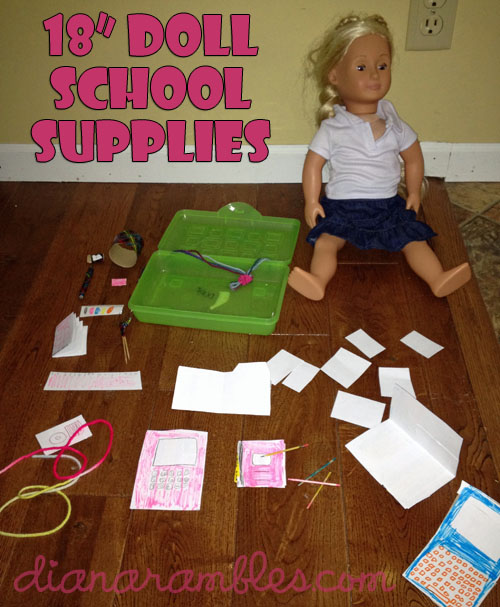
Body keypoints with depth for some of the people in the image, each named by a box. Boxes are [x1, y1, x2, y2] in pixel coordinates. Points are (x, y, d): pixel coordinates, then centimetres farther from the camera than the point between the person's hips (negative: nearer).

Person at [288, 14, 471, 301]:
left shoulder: (394, 124, 4)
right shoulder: (332, 129, -5)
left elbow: (413, 158, 16)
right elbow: (314, 164, -1)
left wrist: (414, 193, 14)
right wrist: (311, 202, -8)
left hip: (389, 205, 3)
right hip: (342, 206, -2)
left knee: (413, 238, -12)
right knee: (326, 240, -24)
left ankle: (439, 280, -18)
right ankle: (318, 280, -40)